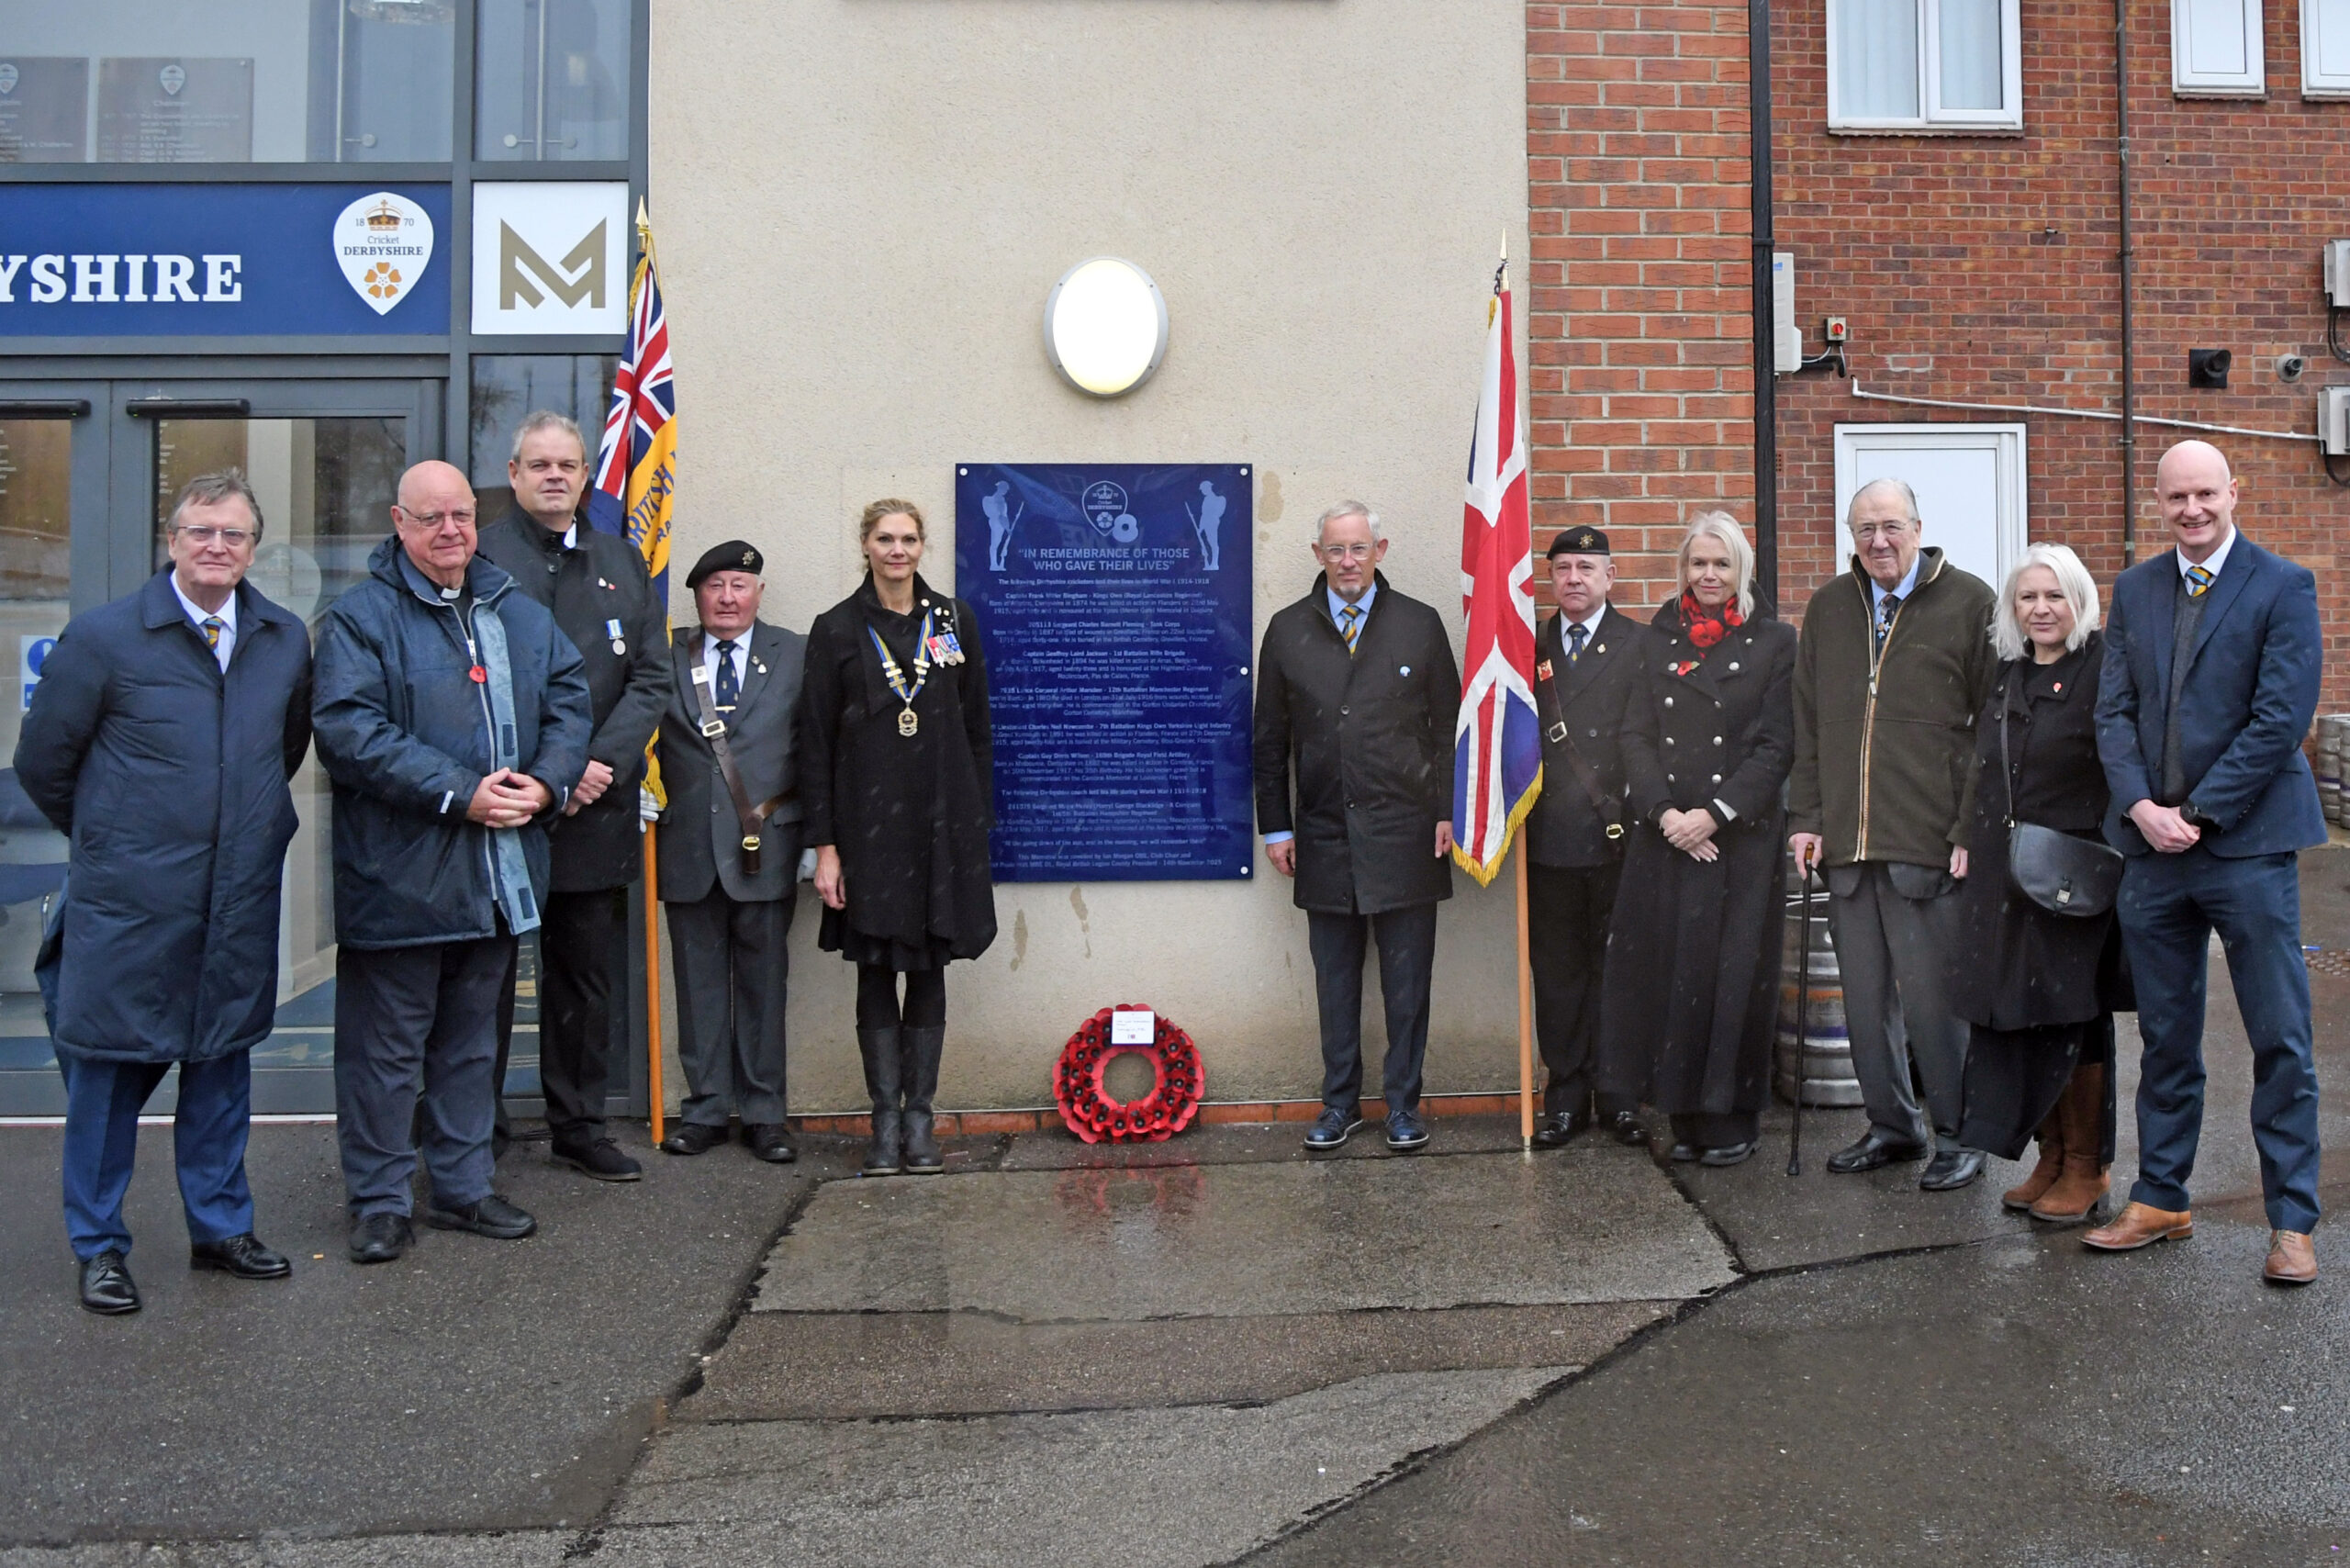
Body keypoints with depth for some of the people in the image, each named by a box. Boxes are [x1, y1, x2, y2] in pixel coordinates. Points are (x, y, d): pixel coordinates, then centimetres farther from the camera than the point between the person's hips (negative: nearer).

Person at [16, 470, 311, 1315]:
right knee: (109, 1069, 6)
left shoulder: (285, 638, 5)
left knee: (222, 1063, 14)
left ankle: (221, 1226, 28)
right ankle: (99, 1245, 21)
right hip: (127, 900, -4)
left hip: (240, 902, 4)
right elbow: (41, 760, 2)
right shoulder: (103, 635, -7)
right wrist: (108, 838, 10)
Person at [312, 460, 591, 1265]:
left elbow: (568, 699, 11)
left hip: (501, 875, 6)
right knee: (386, 1047, 4)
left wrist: (546, 783, -7)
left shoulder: (520, 615, 12)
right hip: (397, 875, -5)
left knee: (470, 1040, 16)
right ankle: (379, 1203, 18)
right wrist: (460, 795, -21)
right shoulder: (360, 617, -7)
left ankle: (462, 1187, 29)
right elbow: (349, 731, -17)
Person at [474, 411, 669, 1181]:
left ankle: (578, 1125, 23)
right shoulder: (480, 555, -1)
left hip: (596, 806, 4)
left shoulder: (622, 561, 12)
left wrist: (602, 764, -8)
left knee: (587, 977, 11)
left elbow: (651, 678, 7)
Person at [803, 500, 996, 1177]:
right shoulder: (837, 630, 2)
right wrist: (825, 844, -5)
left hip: (942, 824, 2)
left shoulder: (954, 621, 7)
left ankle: (920, 1115, 14)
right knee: (877, 971, 3)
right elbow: (815, 743, 1)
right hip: (868, 824, -1)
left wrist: (979, 825, 4)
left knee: (929, 968, 6)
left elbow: (978, 729, 9)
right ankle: (886, 1119, 11)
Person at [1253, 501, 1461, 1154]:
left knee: (1407, 982, 6)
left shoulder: (1420, 625, 4)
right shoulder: (1287, 630, 7)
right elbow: (1270, 740, 8)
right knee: (1335, 982, 10)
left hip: (1404, 834, -1)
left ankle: (1403, 1103, 18)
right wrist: (1276, 826, 5)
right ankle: (1340, 1102, 22)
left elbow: (1447, 726, 5)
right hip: (1324, 837, 1)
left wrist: (1448, 811, -3)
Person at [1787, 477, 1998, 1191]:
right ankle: (1891, 1124, 24)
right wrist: (1806, 817, 9)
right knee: (1865, 997, 10)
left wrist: (1971, 830, -9)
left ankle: (1956, 1135, 14)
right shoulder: (1828, 609, 14)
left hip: (1929, 844, -5)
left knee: (1931, 994, -2)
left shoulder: (1968, 603, 0)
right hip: (1846, 842, 5)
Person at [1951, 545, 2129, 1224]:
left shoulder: (2104, 671, -8)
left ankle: (2086, 1166, 15)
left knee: (2073, 1019, 1)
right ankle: (2051, 1155, 22)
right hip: (2002, 875, 6)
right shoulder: (2005, 677, 12)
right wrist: (1969, 843, 13)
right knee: (2016, 1019, 8)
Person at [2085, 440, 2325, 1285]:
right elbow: (2114, 709, 6)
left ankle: (2291, 1221, 12)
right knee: (2165, 1039, 12)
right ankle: (2159, 1200, 23)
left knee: (2280, 1042, 2)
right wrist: (2141, 807, -8)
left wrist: (2199, 815, -13)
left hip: (2249, 842, -4)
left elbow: (2280, 719, -11)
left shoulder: (2283, 586, -3)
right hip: (2153, 842, 4)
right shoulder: (2134, 589, 11)